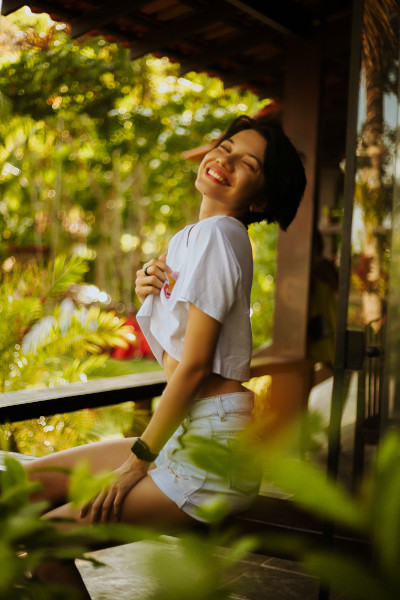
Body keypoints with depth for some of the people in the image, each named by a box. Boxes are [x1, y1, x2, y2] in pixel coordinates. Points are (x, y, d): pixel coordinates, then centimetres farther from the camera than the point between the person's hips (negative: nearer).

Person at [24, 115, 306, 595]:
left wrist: (140, 459, -10)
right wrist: (148, 296, -2)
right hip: (182, 433, 9)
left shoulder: (219, 234, -14)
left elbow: (194, 366, -16)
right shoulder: (184, 240, 15)